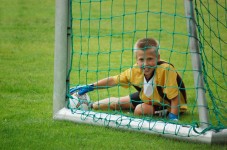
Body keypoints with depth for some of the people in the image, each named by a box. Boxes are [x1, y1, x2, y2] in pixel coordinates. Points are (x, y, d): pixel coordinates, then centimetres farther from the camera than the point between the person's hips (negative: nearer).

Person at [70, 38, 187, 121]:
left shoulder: (165, 70, -38)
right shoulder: (136, 71, -21)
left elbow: (175, 97, -36)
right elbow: (113, 80, -10)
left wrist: (173, 117, -44)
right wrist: (89, 87, -12)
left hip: (168, 105, -6)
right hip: (146, 98, 6)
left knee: (140, 110, -29)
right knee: (117, 102, 13)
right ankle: (90, 106, 33)